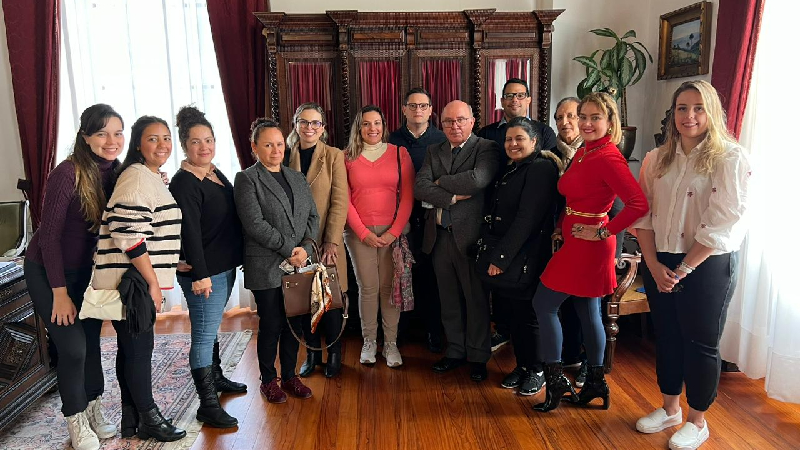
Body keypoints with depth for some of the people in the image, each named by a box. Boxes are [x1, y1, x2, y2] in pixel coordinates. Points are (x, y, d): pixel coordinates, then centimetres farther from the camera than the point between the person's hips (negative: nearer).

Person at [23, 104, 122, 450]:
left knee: (91, 342, 10)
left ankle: (94, 410, 30)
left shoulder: (117, 172, -5)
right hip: (48, 271, -5)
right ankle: (77, 422, 17)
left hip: (85, 270, 5)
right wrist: (60, 292, -18)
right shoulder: (68, 173, -22)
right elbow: (49, 234, -20)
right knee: (73, 346, -4)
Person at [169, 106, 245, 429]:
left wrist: (234, 259, 18)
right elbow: (189, 232, -22)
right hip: (203, 271, -9)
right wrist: (200, 275, -24)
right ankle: (208, 405, 5)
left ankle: (215, 377, 40)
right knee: (204, 335, -3)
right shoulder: (184, 183, -16)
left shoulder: (215, 173, 11)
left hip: (224, 266, 9)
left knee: (211, 328, 23)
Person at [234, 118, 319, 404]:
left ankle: (289, 376, 27)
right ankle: (269, 380, 23)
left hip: (299, 263, 5)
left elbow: (313, 217, 10)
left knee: (295, 322, 10)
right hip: (266, 267, -5)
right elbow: (254, 224, -14)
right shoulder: (247, 179, -4)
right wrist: (289, 248, -15)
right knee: (271, 324, 4)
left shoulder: (297, 178, 14)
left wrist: (305, 248, -7)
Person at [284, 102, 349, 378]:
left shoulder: (334, 156, -1)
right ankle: (312, 353, 24)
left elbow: (339, 202, -7)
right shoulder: (287, 156, 6)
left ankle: (334, 353, 21)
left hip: (326, 240, -2)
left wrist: (331, 241, -15)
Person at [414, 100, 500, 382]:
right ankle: (455, 351, 29)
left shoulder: (487, 149, -4)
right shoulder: (434, 152, 13)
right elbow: (420, 187, -1)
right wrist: (454, 196, -13)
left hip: (470, 234, -5)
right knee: (449, 299, 14)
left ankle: (478, 356, 21)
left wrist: (441, 181, -8)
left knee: (476, 299, 7)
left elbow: (478, 179, -23)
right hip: (439, 236, 5)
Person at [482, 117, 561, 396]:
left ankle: (537, 371, 21)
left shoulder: (541, 168, -12)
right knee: (514, 314, 15)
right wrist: (494, 254, 5)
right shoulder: (508, 171, 16)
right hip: (502, 257, 8)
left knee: (528, 316, 4)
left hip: (525, 258, -8)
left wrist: (501, 256, -20)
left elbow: (527, 218, -20)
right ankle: (521, 365, 30)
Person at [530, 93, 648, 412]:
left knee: (543, 303, -2)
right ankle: (596, 382, 29)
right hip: (576, 240, 9)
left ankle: (554, 379, 11)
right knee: (588, 310, 16)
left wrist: (604, 232, -19)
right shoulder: (583, 152, 9)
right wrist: (563, 225, 1)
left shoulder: (608, 158, -18)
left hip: (587, 244, -9)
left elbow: (639, 203, -26)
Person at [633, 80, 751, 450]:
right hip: (659, 264, 5)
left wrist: (683, 269, -15)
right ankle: (669, 409, 36)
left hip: (707, 265, -5)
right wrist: (654, 264, -7)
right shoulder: (656, 160, 5)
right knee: (666, 337, 16)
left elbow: (720, 224, -16)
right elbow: (643, 215, 2)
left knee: (701, 344, 8)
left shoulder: (730, 159, -10)